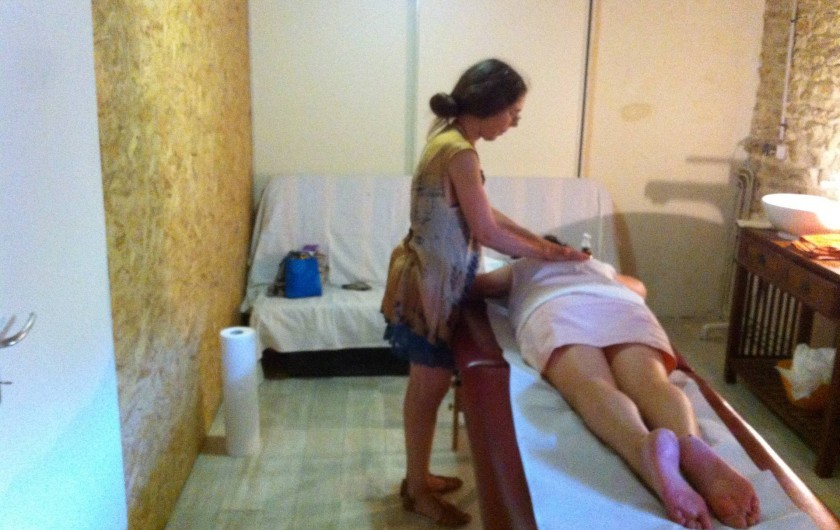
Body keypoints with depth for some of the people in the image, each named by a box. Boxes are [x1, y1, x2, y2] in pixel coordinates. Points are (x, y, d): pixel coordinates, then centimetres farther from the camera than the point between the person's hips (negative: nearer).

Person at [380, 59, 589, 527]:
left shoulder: (452, 142, 8)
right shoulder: (459, 153, -23)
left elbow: (487, 215, 15)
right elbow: (488, 232, -19)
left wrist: (541, 240, 11)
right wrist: (545, 254, -5)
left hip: (435, 282, 10)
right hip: (429, 287, -10)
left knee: (426, 387, 19)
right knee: (429, 390, 5)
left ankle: (418, 477, 34)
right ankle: (418, 491, 23)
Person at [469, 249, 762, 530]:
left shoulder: (520, 266, 39)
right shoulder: (597, 265, 46)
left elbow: (473, 286, 47)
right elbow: (639, 287, 62)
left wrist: (507, 286, 63)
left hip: (554, 308, -2)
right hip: (621, 305, 3)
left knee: (589, 385, -29)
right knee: (650, 382, -23)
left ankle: (644, 446, -63)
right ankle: (692, 444, -58)